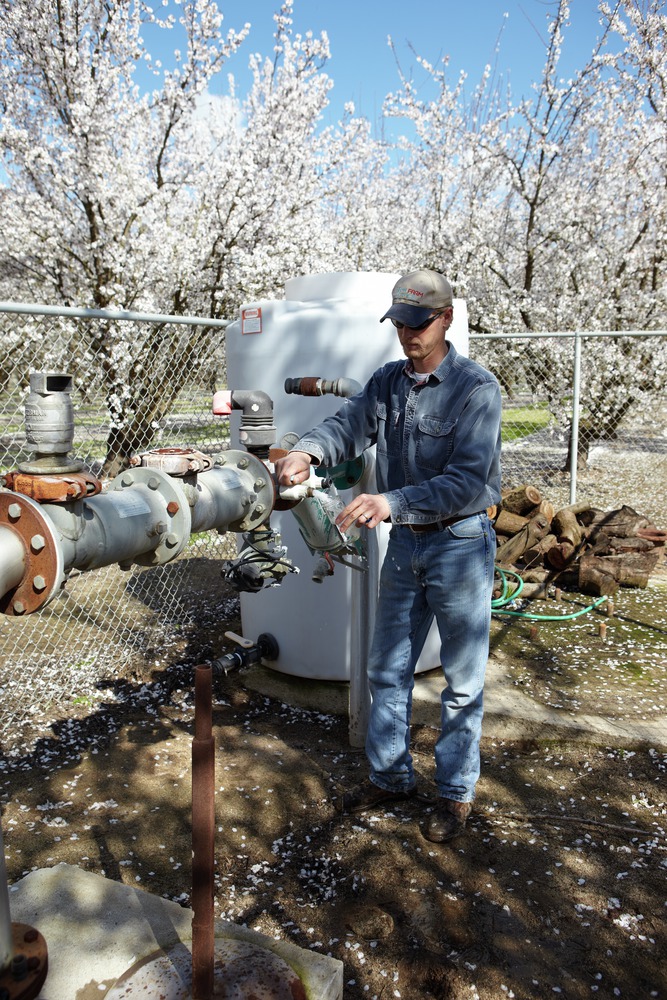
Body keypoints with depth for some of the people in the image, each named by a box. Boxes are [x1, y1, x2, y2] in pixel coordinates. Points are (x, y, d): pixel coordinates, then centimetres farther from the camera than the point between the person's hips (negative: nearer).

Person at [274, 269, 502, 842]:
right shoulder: (387, 382, 5)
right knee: (387, 670, 15)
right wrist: (308, 451, -31)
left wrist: (392, 502, -36)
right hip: (404, 543, 6)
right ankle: (390, 776, 34)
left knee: (462, 681, 8)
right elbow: (348, 425, -9)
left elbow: (465, 481, -24)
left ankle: (456, 791, 27)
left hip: (461, 544, -6)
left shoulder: (476, 387, -15)